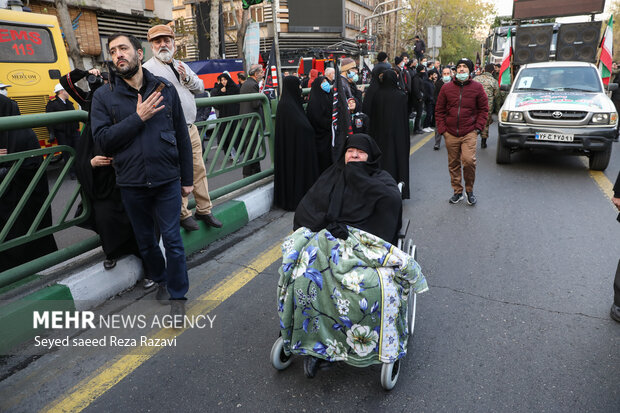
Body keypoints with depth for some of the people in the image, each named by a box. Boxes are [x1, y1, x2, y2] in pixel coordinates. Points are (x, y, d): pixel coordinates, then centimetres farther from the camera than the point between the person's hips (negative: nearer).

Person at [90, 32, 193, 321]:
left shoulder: (165, 89, 3)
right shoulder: (104, 96, 2)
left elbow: (182, 136, 4)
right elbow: (103, 140, -8)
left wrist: (187, 179, 3)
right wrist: (138, 118, -17)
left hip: (167, 181, -1)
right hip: (131, 185, 2)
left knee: (172, 240, 1)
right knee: (145, 241, 16)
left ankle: (177, 295, 18)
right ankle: (161, 280, 40)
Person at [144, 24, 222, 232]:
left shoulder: (182, 66, 18)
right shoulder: (148, 69, -5)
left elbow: (200, 88, 18)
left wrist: (188, 78, -1)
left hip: (191, 128, 7)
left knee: (199, 170, 10)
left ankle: (204, 210, 21)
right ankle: (183, 214, 12)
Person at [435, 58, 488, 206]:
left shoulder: (477, 87, 4)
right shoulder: (447, 88, 7)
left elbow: (484, 109, 8)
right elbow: (439, 110, 10)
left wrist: (478, 127, -2)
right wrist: (442, 129, 2)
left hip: (469, 133, -2)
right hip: (450, 134, 2)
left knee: (469, 160, -16)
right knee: (453, 164, 8)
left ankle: (469, 190, 6)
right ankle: (457, 192, 23)